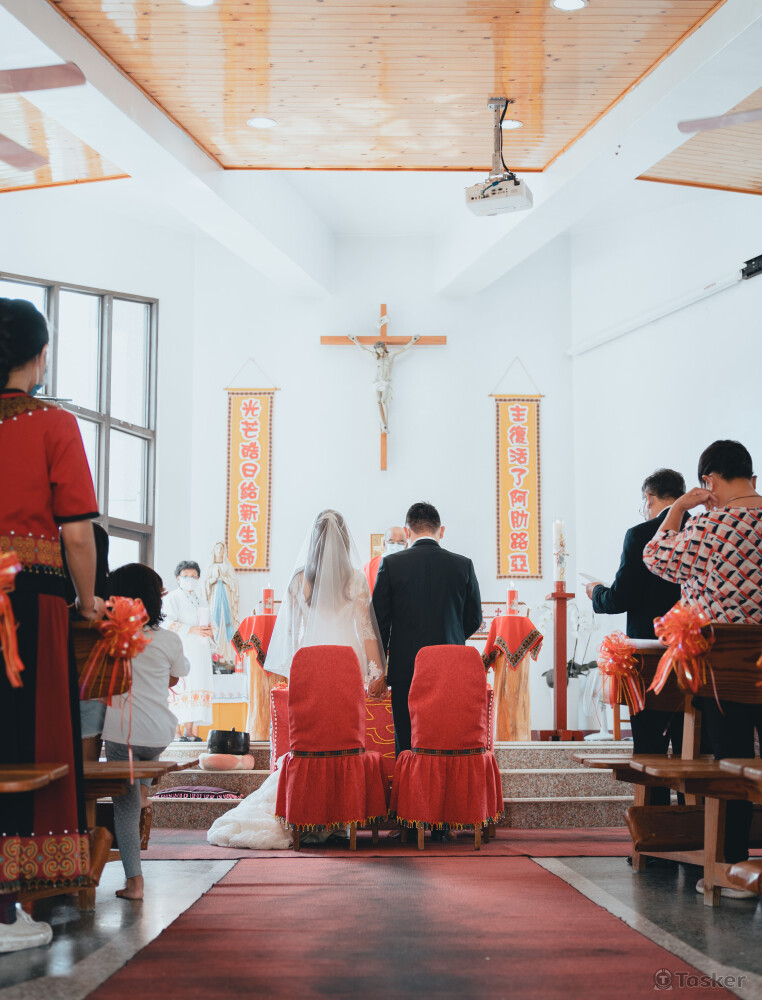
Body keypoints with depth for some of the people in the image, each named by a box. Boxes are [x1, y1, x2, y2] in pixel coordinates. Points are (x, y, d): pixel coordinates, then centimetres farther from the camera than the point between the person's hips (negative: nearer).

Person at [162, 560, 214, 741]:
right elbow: (168, 623, -10)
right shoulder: (172, 598, 4)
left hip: (200, 652, 6)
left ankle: (193, 732, -1)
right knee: (181, 689, -15)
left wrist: (209, 631, 1)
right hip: (181, 650, -6)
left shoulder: (201, 600, 24)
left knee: (199, 688, -2)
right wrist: (191, 630, -19)